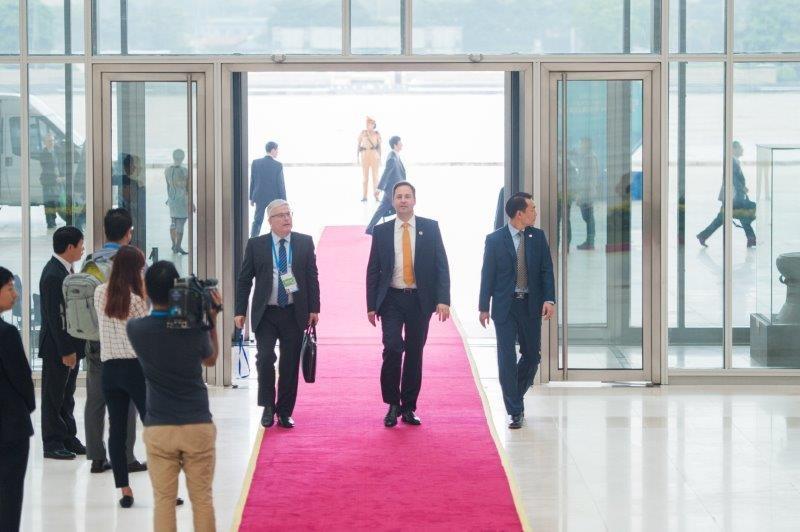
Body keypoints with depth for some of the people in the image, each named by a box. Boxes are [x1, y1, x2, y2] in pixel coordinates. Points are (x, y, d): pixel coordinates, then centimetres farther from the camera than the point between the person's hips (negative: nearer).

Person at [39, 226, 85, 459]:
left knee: (67, 396, 16)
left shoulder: (65, 270, 9)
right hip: (56, 347, -9)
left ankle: (68, 438, 23)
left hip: (70, 344, 9)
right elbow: (54, 317, -21)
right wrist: (66, 350, -21)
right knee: (54, 396, 1)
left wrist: (73, 348, 13)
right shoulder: (53, 275, -20)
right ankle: (52, 443, 8)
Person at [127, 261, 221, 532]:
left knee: (164, 500, 5)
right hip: (198, 426, 0)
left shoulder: (135, 329, -7)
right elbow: (211, 359, 13)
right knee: (202, 499, 8)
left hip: (158, 429, 0)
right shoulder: (195, 328, -8)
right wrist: (212, 320, 9)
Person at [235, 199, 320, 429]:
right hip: (266, 314, -1)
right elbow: (244, 280, 5)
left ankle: (285, 412, 13)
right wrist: (240, 311, -2)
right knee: (265, 358, -13)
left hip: (295, 314, 1)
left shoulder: (304, 242, 5)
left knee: (290, 364, 3)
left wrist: (314, 308, -1)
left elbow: (312, 277, 6)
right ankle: (268, 407, 5)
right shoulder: (256, 245, 3)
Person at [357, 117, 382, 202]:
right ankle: (364, 195, 5)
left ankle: (376, 195, 1)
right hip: (364, 155, 1)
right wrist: (357, 156, 3)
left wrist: (379, 158, 4)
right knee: (365, 176, 4)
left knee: (375, 175, -2)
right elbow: (359, 144, 8)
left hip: (374, 155, -1)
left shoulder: (377, 134, 4)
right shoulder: (362, 133, 6)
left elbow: (379, 146, 7)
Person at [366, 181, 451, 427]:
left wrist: (443, 299, -11)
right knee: (392, 349, -14)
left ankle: (408, 407, 15)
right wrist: (371, 305, 0)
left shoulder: (430, 228, 3)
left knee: (414, 353, 5)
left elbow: (441, 265, 0)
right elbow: (372, 270, 6)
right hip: (391, 299, -1)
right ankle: (392, 406, 0)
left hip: (420, 300, 1)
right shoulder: (381, 231, 4)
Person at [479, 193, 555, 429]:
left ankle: (515, 397, 31)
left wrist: (549, 299, -10)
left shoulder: (538, 237, 5)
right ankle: (515, 412, 0)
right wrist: (483, 307, -1)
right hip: (505, 306, -3)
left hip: (531, 306, 3)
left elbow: (546, 270, 3)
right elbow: (487, 274, 0)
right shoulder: (495, 239, -3)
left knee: (532, 355, 8)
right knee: (507, 359, -5)